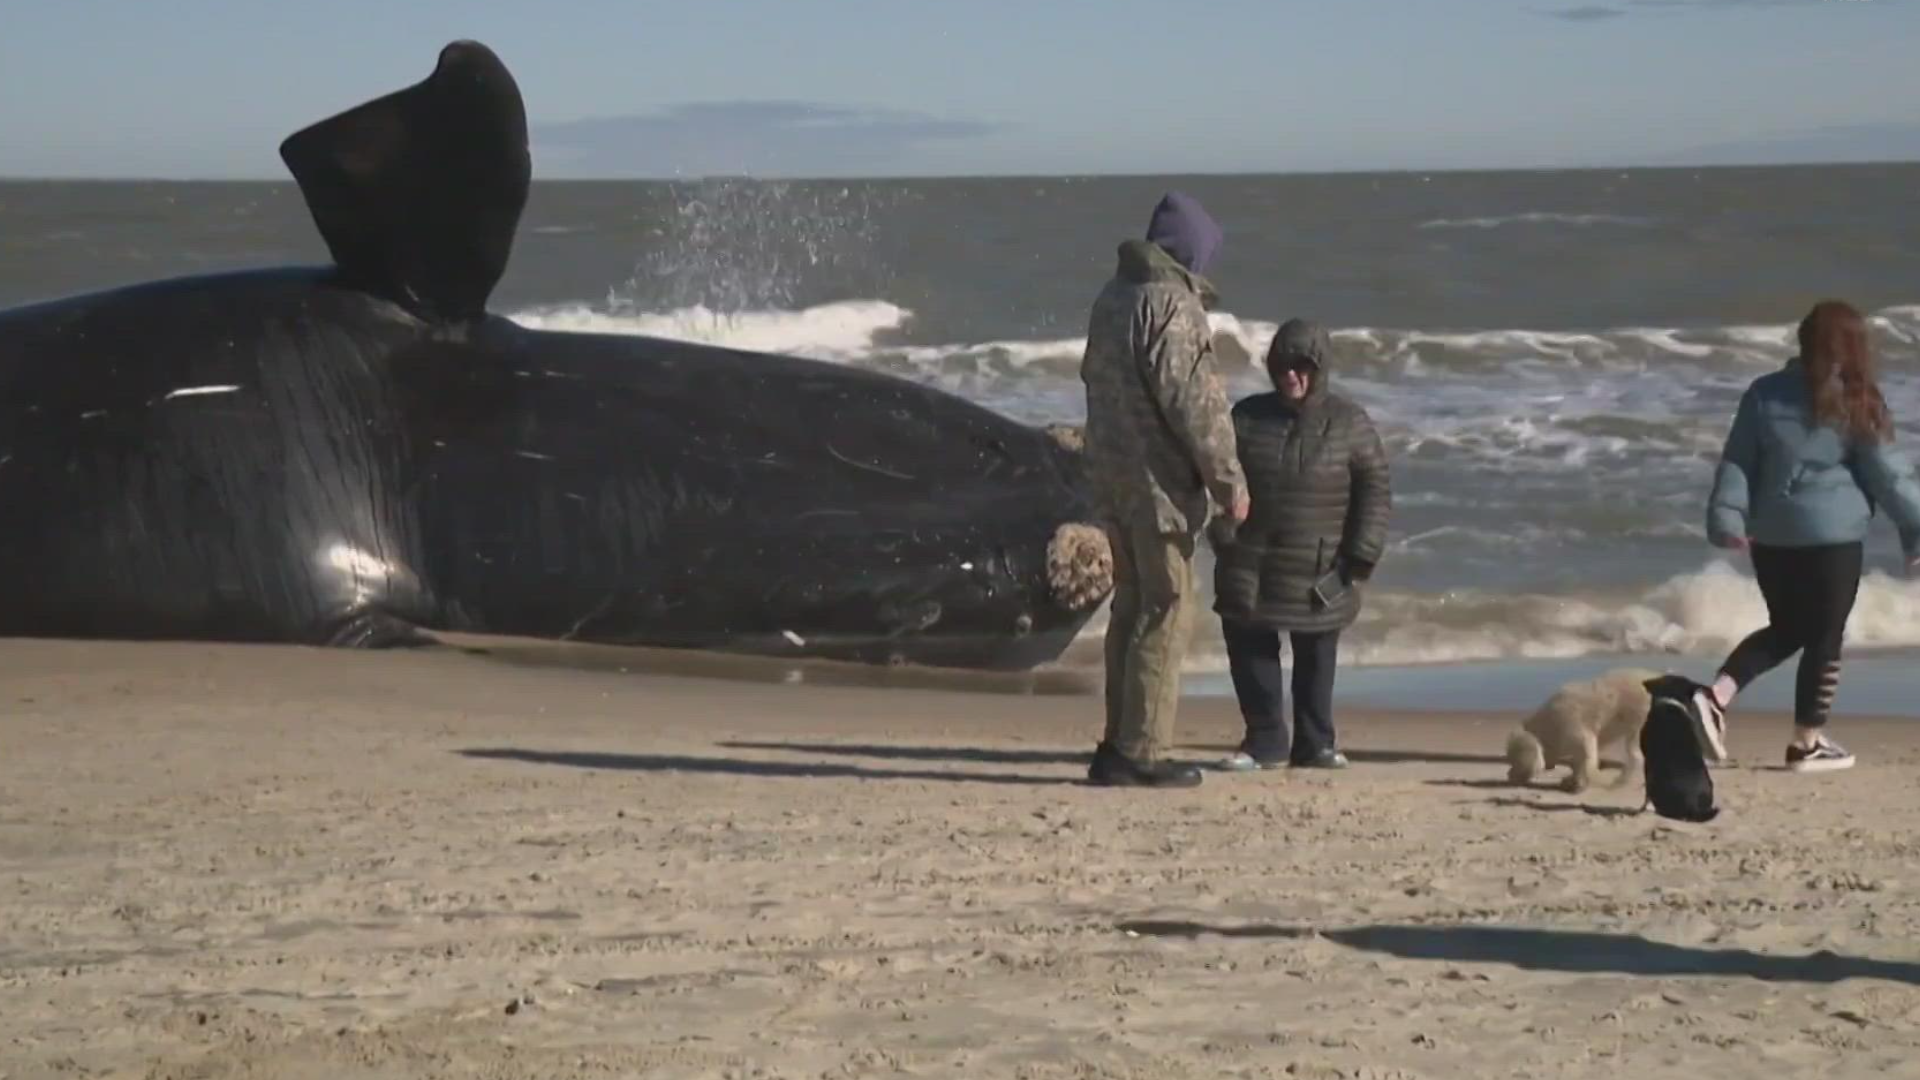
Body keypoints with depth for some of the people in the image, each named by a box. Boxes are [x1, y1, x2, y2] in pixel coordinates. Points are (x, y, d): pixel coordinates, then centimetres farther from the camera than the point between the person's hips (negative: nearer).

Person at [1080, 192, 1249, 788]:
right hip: (1159, 477, -9)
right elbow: (1191, 398, -20)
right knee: (1166, 609, -5)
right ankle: (1142, 753, -6)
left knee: (1131, 606, 15)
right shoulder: (1171, 303, -15)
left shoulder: (1112, 296, 14)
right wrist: (1228, 479, -15)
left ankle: (1118, 745, 17)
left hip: (1110, 470, 9)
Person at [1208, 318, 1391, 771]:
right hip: (1250, 567, 2)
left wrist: (1360, 559, -6)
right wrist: (1224, 542, -3)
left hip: (1319, 574, -1)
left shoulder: (1350, 423, -2)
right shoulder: (1247, 417, 3)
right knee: (1249, 650, 0)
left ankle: (1314, 743, 18)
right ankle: (1265, 740, 10)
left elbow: (1375, 490, -1)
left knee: (1315, 658, 8)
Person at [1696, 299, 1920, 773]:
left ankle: (1716, 694, 0)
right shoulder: (1855, 404, -7)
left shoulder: (1765, 394, 4)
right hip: (1832, 534, -5)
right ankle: (1807, 743, 10)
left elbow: (1736, 462, 3)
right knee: (1825, 637, 6)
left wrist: (1726, 519, 7)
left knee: (1785, 628, 19)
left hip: (1770, 533, 5)